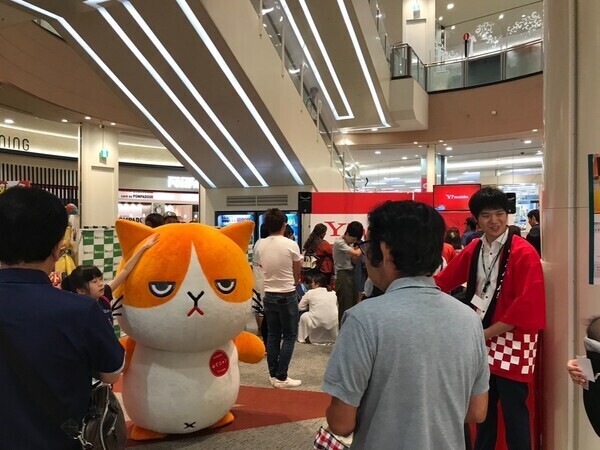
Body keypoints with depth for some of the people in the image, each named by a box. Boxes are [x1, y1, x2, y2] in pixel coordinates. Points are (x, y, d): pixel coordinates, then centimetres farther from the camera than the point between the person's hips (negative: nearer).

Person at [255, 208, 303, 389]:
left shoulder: (260, 246, -1)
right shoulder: (291, 245, -14)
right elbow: (297, 273, -1)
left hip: (269, 295, 5)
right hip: (287, 296, -5)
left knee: (272, 336, 13)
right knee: (289, 336, 5)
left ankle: (273, 375, 19)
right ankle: (281, 377, 5)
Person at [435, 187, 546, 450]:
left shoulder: (524, 253, -14)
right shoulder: (473, 251, 5)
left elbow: (526, 306, -18)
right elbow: (444, 280, 10)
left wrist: (487, 333, -15)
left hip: (512, 344, -6)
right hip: (482, 342, 6)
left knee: (513, 413, 5)